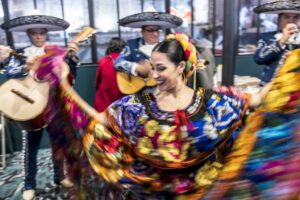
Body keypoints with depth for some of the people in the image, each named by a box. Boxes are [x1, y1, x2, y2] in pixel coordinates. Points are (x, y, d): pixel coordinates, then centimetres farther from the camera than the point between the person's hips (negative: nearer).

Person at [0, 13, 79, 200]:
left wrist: (72, 57, -21)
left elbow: (70, 74, -6)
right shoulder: (20, 53, 3)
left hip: (54, 103, 1)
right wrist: (25, 68, -29)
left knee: (59, 141, 11)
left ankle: (60, 176, 30)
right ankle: (29, 185, 21)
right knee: (30, 145, 6)